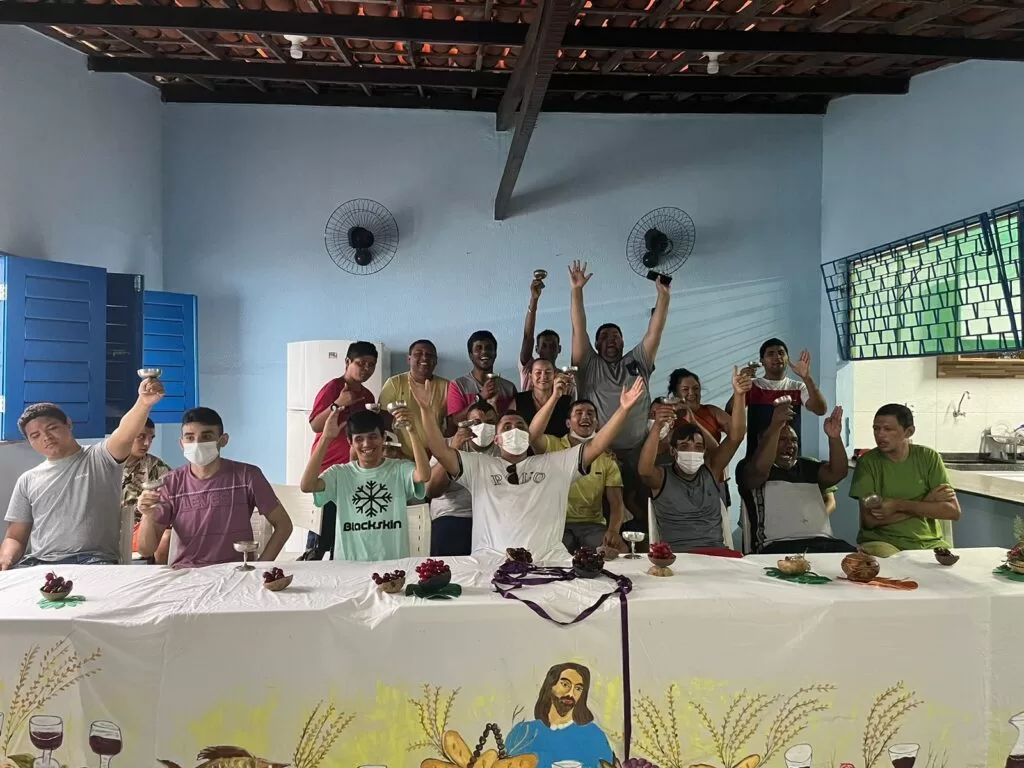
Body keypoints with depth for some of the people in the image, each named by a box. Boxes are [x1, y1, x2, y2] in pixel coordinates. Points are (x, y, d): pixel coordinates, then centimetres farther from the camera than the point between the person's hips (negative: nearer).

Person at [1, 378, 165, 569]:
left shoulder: (100, 457, 8)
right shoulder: (27, 481, 21)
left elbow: (125, 436, -15)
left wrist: (143, 403, -37)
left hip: (93, 561, -4)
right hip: (38, 562, 4)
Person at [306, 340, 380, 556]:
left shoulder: (368, 396, 15)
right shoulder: (333, 388, -7)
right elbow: (315, 425, -16)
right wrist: (338, 404, -27)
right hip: (329, 467, -7)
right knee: (323, 528, -9)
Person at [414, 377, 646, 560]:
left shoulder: (555, 463, 19)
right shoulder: (479, 466, 17)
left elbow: (595, 446, 12)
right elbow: (441, 451, 6)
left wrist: (623, 409, 3)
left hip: (550, 560, 2)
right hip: (492, 561, -1)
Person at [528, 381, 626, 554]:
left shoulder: (606, 459, 11)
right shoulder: (553, 446, 4)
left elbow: (616, 504, 4)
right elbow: (533, 435, -21)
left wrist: (613, 531, -18)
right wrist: (555, 396, -27)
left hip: (593, 525, 3)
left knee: (620, 549, -24)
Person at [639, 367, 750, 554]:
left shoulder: (710, 471, 14)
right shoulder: (661, 478, 4)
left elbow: (735, 437, 4)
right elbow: (644, 470, -20)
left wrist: (739, 395, -8)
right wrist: (657, 426, -31)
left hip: (717, 552, 3)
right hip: (678, 556, -3)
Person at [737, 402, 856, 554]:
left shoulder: (809, 467, 27)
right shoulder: (749, 467, 10)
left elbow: (837, 472, 9)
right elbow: (760, 470, -14)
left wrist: (834, 438, -9)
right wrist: (775, 426, -26)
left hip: (823, 541, 5)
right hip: (778, 545, -5)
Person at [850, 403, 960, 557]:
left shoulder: (928, 457, 2)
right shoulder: (867, 462, -4)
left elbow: (953, 511, -6)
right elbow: (869, 520, -13)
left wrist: (899, 505, -17)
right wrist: (926, 502, -10)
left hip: (928, 541, 3)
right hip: (881, 540, -2)